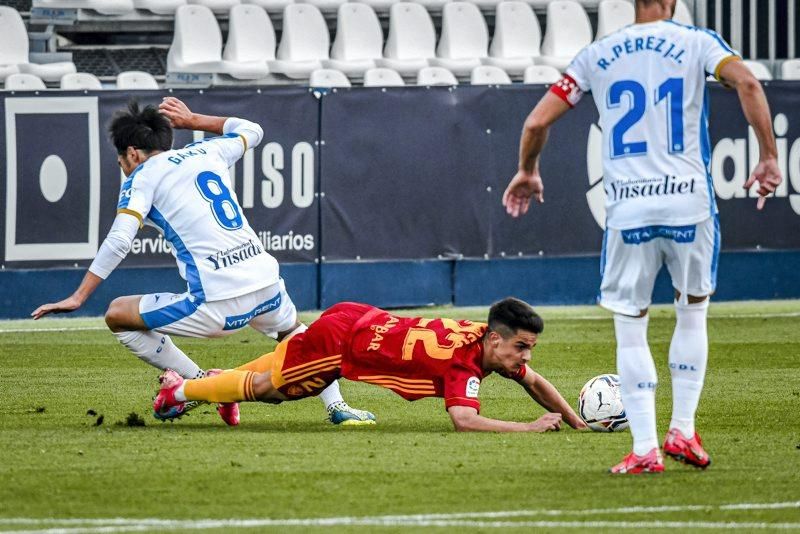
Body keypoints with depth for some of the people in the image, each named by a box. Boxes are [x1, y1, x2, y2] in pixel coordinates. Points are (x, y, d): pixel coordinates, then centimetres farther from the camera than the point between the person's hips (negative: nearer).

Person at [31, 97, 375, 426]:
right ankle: (336, 406, 23)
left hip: (216, 307, -6)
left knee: (118, 315, 9)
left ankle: (200, 382, 5)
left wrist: (78, 298, -7)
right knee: (294, 332, 39)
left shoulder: (142, 176, 3)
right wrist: (193, 120, 47)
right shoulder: (207, 152, 19)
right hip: (265, 285, 6)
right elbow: (252, 131, 41)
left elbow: (119, 240, -9)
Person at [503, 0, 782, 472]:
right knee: (693, 312, 19)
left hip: (627, 210, 0)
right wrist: (769, 158, -6)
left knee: (631, 329, 7)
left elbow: (538, 121, 8)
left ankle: (645, 449, 0)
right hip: (689, 203, 0)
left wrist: (527, 171, 26)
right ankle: (683, 430, 13)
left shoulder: (597, 55, 10)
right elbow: (747, 83, -14)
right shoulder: (696, 43, 4)